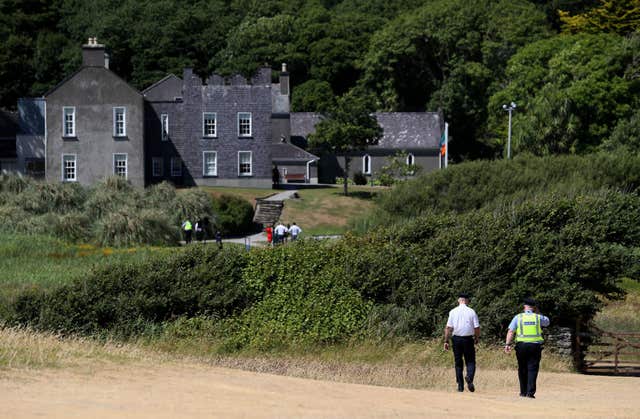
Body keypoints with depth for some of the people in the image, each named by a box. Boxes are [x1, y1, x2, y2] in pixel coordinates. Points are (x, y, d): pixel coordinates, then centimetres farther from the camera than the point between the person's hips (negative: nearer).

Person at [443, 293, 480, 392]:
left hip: (457, 339, 1)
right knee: (470, 361, 5)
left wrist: (446, 341, 1)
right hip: (468, 339, -1)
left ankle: (460, 386, 7)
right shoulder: (472, 312, -1)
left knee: (458, 363, 9)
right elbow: (477, 328, -3)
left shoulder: (453, 312, 0)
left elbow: (448, 328, -3)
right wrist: (476, 339, 12)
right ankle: (469, 378, -24)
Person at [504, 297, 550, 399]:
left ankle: (523, 392, 16)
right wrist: (537, 313, 26)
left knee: (522, 369, 11)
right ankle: (530, 391, -14)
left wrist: (507, 344, -8)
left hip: (521, 345, 1)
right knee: (532, 369, -2)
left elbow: (511, 331, -5)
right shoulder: (538, 317, 5)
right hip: (535, 346, -1)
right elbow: (547, 322, 27)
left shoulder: (518, 317, 4)